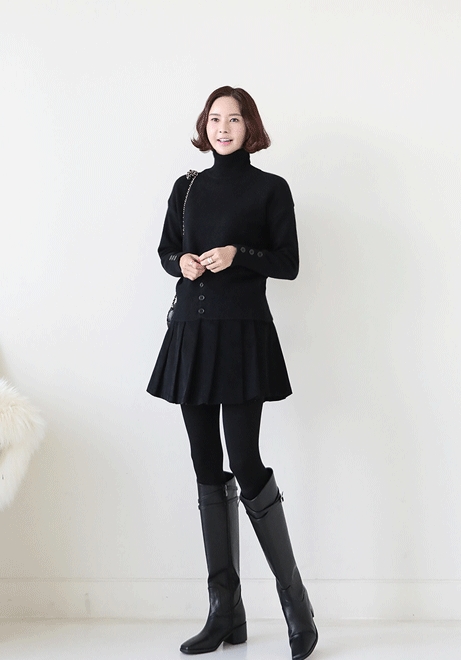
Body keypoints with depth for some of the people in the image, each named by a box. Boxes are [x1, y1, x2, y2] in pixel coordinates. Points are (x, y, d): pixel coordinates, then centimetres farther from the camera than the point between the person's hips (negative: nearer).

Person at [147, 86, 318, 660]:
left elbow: (289, 263, 0)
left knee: (246, 465, -11)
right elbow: (165, 249, 20)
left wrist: (239, 255, -16)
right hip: (191, 332, 5)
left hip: (244, 333, -5)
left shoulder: (270, 188, 3)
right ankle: (225, 614, 12)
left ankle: (296, 605, 5)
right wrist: (182, 263, -2)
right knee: (208, 472, 5)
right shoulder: (187, 188, 14)